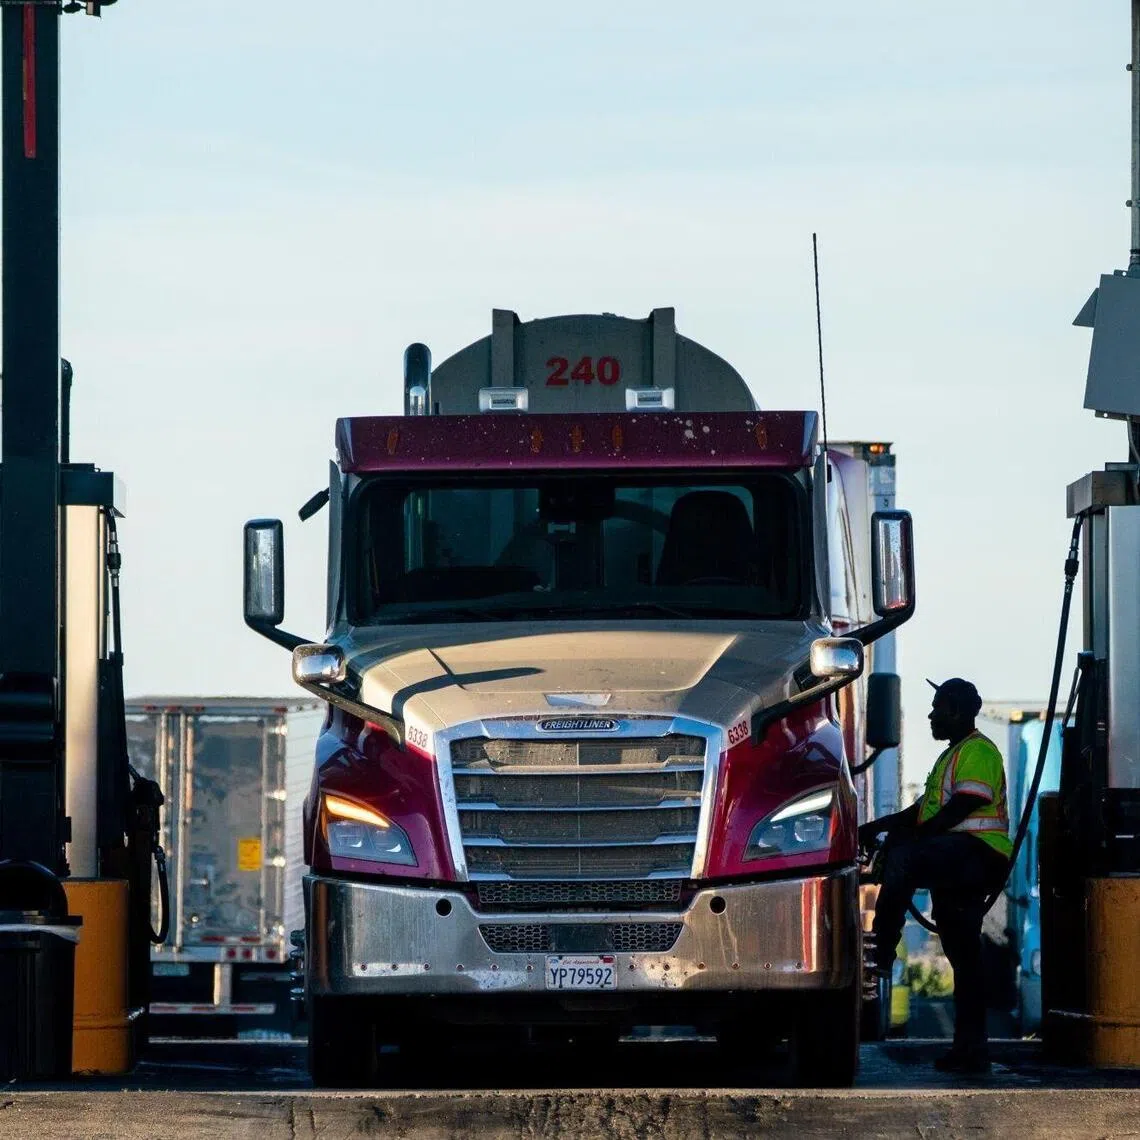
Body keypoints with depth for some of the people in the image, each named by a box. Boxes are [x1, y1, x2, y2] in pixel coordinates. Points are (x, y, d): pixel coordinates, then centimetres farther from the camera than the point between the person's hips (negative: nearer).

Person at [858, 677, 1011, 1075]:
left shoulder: (977, 751, -6)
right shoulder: (952, 755, 28)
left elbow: (960, 808, -17)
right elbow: (925, 810, 28)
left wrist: (912, 836, -17)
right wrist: (877, 826, 16)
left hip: (978, 852, -11)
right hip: (956, 863, 11)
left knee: (901, 856, -34)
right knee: (963, 956, 7)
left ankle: (880, 953, -37)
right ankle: (971, 1049, 5)